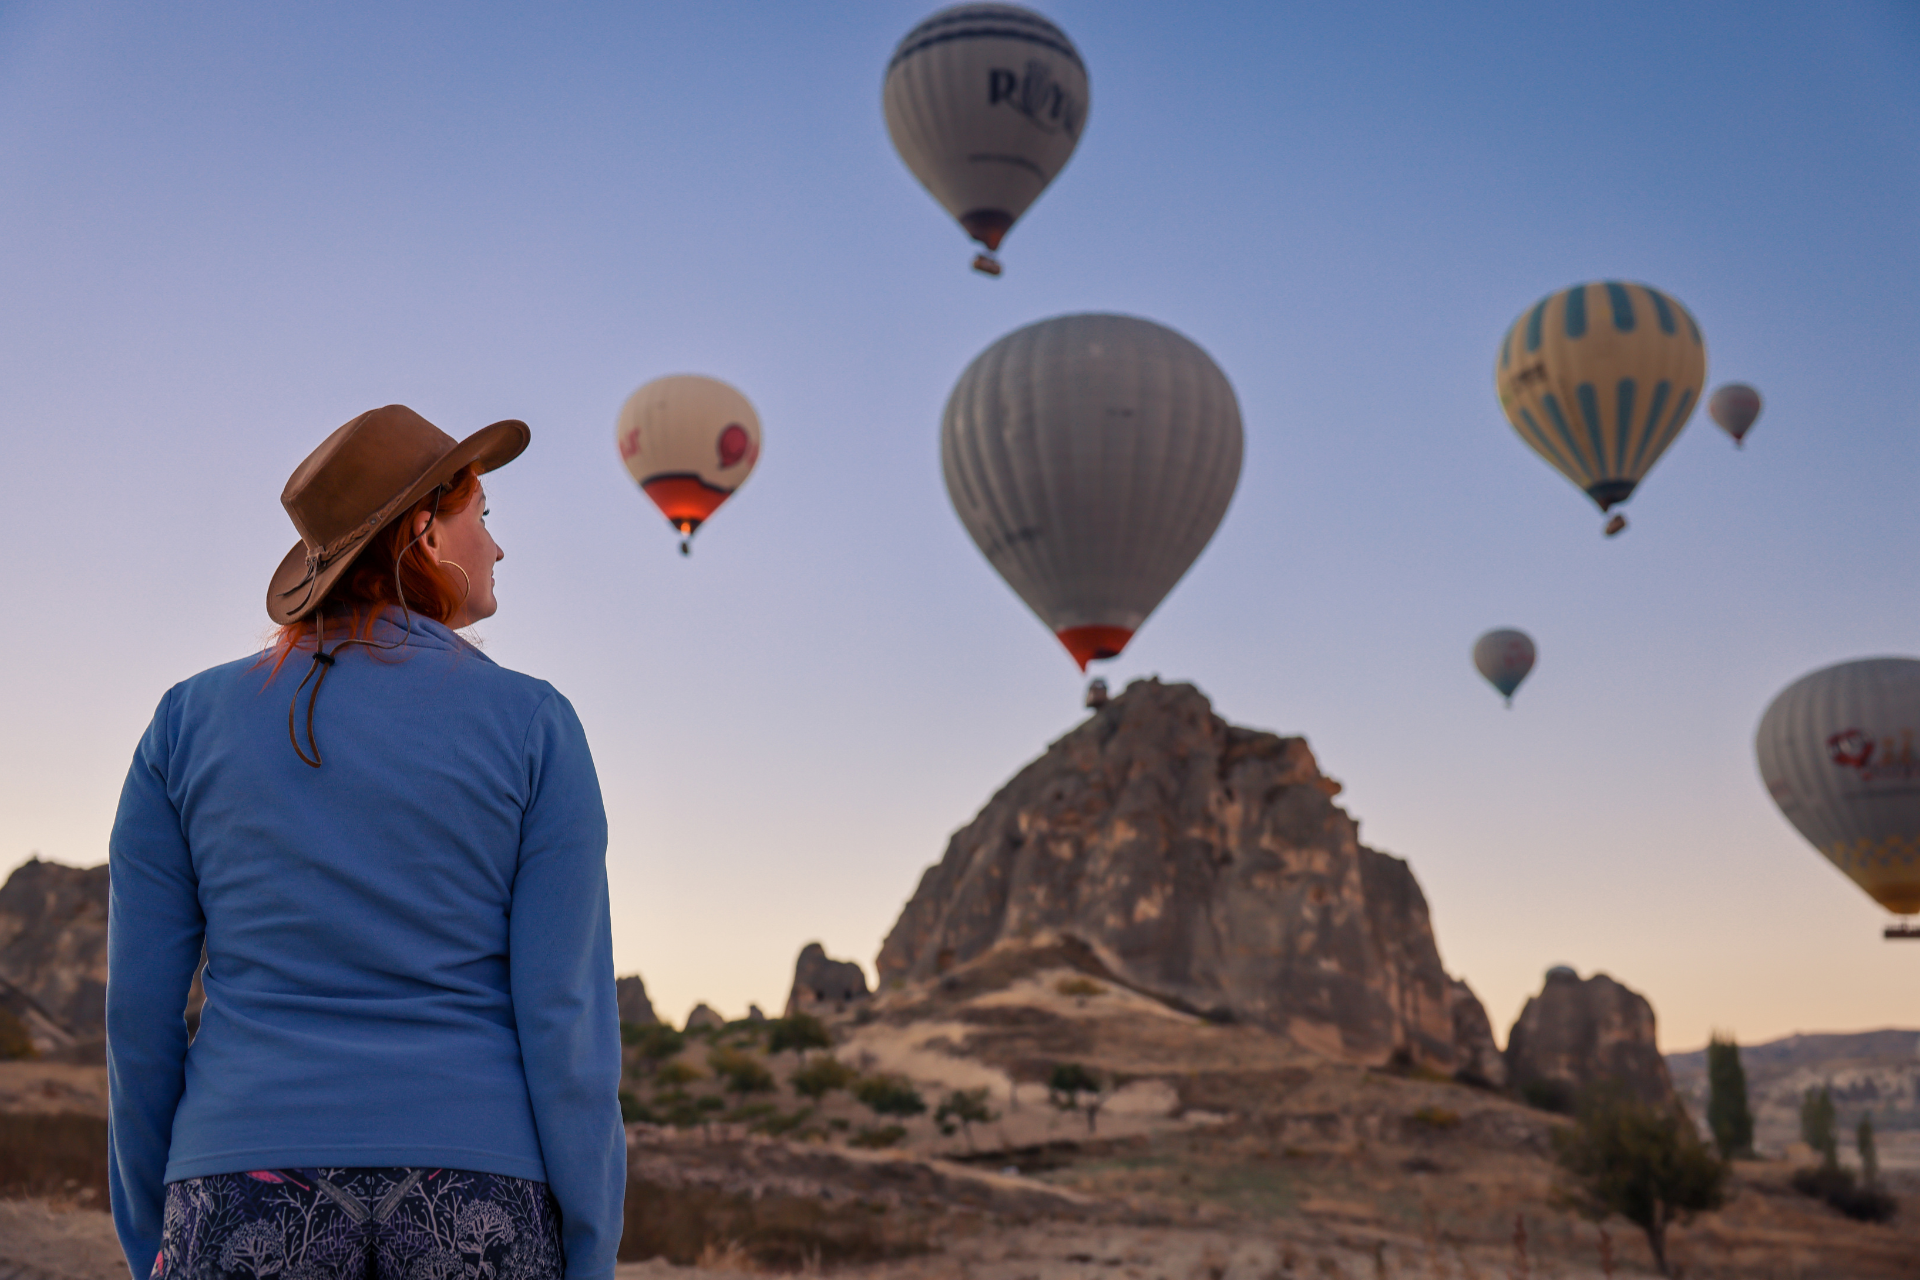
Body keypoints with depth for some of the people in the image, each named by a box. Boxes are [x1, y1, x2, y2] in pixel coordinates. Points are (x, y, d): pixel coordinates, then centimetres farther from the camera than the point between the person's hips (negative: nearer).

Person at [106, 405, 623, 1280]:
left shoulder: (191, 719, 5)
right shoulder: (534, 725, -2)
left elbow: (139, 1003, 5)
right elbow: (566, 1009, -7)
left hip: (261, 1187, 2)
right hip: (475, 1198, -1)